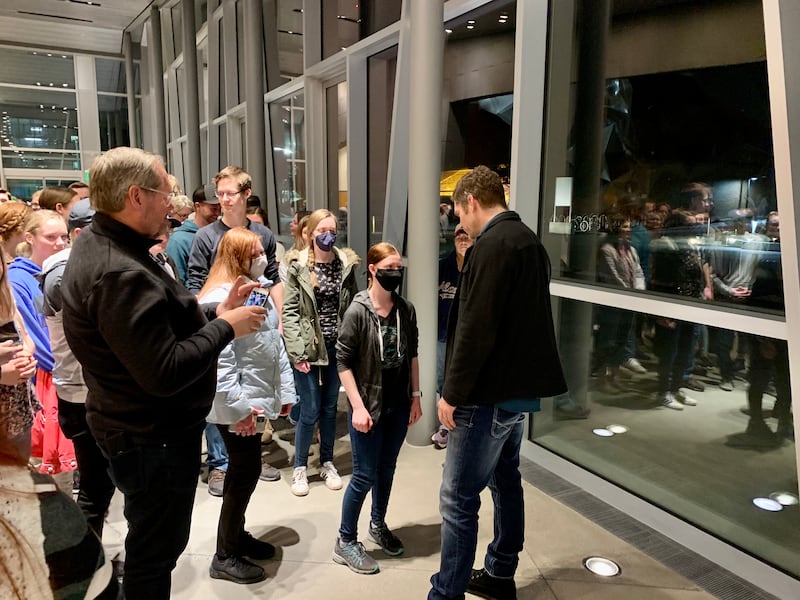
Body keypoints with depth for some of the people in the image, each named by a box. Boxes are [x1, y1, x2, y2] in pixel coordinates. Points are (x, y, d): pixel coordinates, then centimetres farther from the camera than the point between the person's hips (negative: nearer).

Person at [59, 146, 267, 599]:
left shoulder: (99, 245, 5)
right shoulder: (121, 274, -29)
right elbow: (165, 373, -30)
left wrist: (215, 312, 1)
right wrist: (225, 328, -19)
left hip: (143, 430, 10)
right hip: (154, 439, -10)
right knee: (156, 550, 12)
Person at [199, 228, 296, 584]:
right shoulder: (219, 299, -20)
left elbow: (275, 343, 14)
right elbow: (218, 361, -25)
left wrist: (285, 389, 12)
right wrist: (238, 408, -24)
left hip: (255, 399, 9)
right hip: (236, 407, -9)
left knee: (244, 470, 19)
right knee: (246, 472, 0)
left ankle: (236, 534, 38)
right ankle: (224, 558, 17)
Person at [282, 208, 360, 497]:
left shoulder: (346, 264, 3)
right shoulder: (297, 266, -7)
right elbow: (290, 311, -9)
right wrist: (297, 352, -15)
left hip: (337, 346, 3)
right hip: (309, 348, -3)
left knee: (330, 407, 14)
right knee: (310, 411, 2)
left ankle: (327, 462, 32)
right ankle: (300, 467, 23)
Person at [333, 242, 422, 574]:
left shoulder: (406, 309, 0)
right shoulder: (357, 311, -15)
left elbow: (412, 354, 8)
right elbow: (343, 361, -13)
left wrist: (416, 396, 8)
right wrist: (358, 406, -16)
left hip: (399, 405, 5)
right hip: (369, 406, -5)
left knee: (387, 469, 18)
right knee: (365, 475, 3)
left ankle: (378, 524, 40)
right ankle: (345, 542, 21)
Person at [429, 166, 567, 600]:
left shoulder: (492, 245, -18)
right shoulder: (528, 241, 11)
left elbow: (475, 329, -23)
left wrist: (451, 393, -14)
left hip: (490, 393, -10)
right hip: (520, 386, 10)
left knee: (458, 498, -1)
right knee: (505, 481, 20)